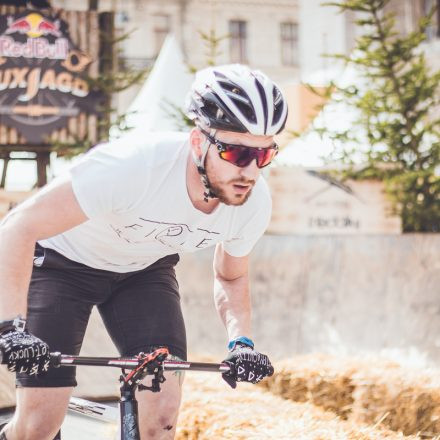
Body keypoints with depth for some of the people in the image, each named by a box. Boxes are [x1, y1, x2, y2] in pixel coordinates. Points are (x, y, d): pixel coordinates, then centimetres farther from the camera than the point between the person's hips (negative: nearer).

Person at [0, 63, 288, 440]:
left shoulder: (255, 201, -21)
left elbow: (231, 276, 1)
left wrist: (241, 341, -18)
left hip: (145, 269, 4)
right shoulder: (135, 165, -39)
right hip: (63, 262, -4)